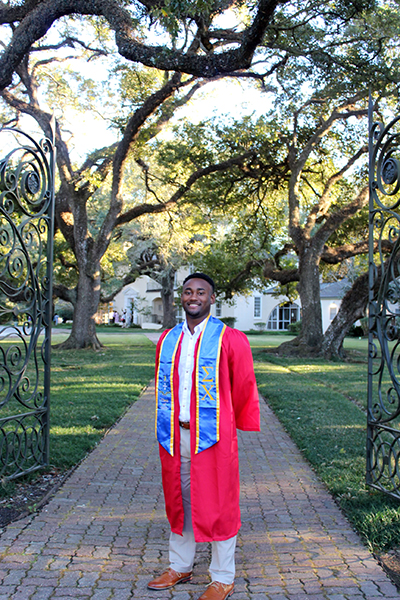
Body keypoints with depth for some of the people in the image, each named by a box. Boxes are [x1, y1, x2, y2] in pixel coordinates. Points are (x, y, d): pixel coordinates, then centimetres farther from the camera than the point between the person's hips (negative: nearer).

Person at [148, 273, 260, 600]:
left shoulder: (229, 340, -6)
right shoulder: (168, 340, 9)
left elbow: (244, 389, 2)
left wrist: (232, 425, 8)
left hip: (213, 437, -5)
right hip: (175, 436, 5)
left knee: (217, 506, 4)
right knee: (178, 502, 16)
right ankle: (180, 567, 33)